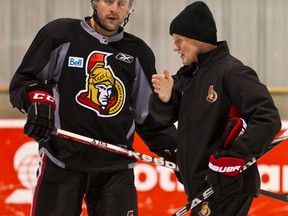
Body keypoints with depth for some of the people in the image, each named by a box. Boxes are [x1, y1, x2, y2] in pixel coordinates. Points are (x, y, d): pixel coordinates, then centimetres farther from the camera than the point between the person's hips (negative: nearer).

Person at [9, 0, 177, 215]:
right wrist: (38, 99, -17)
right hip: (60, 161, -3)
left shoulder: (139, 53, 12)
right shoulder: (60, 34, 1)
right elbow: (22, 82, 4)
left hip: (116, 167, 3)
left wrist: (175, 151, 7)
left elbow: (150, 117, 17)